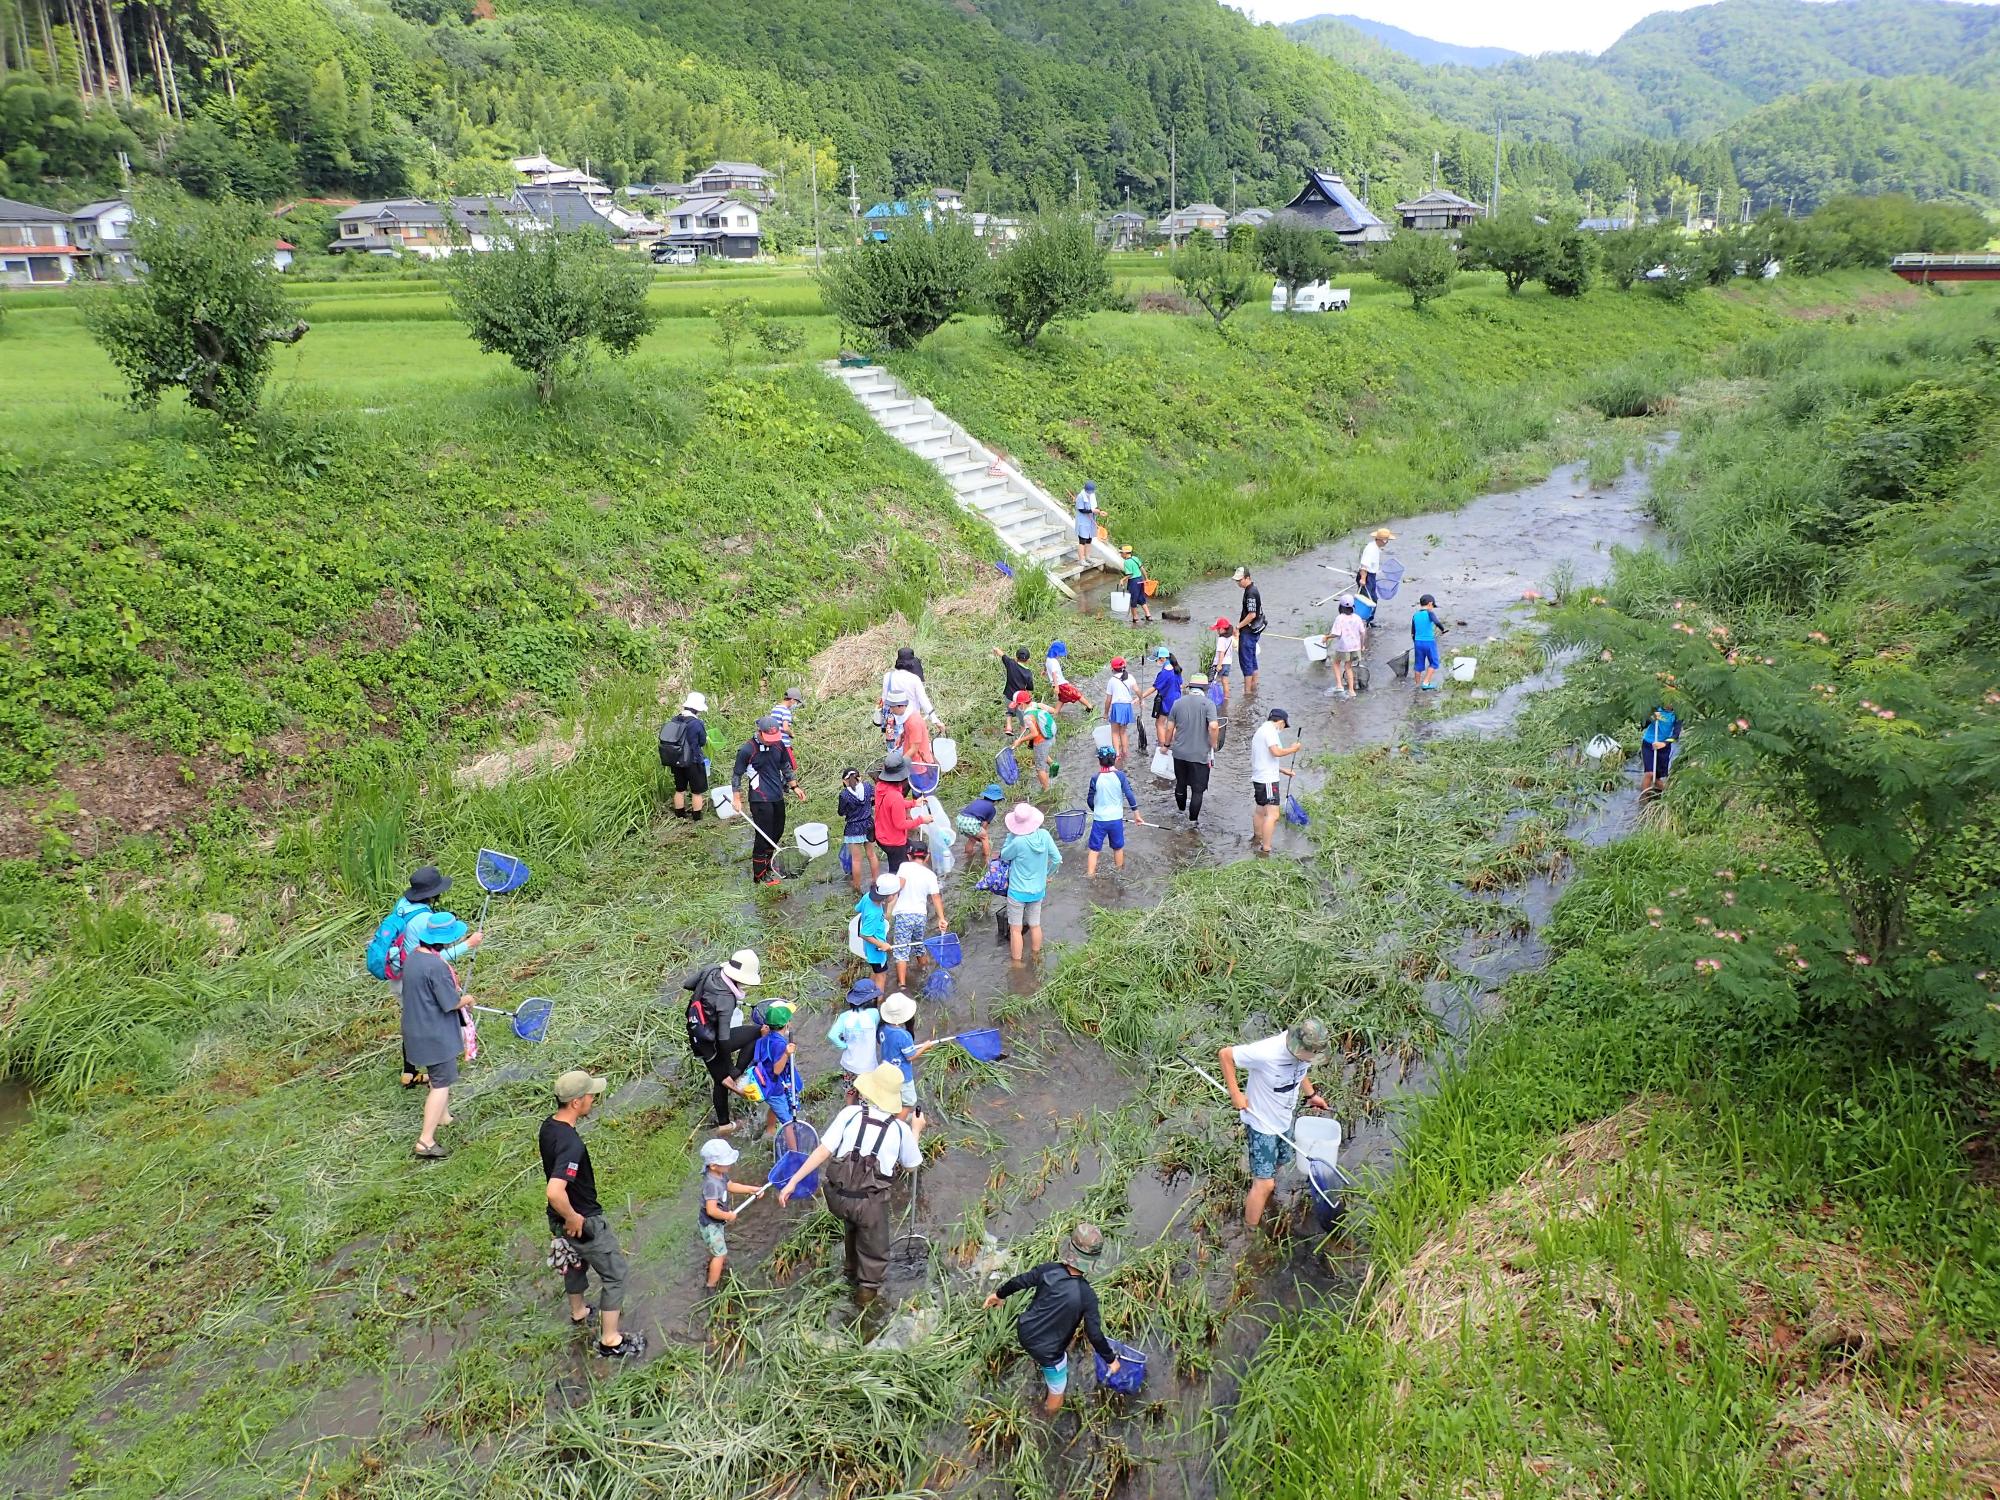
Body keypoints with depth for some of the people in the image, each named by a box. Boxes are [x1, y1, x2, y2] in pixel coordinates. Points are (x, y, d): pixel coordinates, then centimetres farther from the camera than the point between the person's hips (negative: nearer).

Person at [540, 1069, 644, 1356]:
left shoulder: (548, 1126, -5)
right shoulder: (571, 1143, -36)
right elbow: (554, 1191, -45)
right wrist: (573, 1218, -27)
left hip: (560, 1220, 9)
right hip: (583, 1222, -9)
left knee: (576, 1263, 32)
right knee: (615, 1274, 9)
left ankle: (579, 1313, 55)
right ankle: (610, 1340, 20)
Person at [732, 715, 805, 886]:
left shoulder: (778, 744, 1)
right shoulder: (747, 750, -16)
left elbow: (786, 767, 16)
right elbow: (737, 775, -6)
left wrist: (795, 787, 13)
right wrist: (737, 798, -8)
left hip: (778, 798, 7)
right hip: (760, 800, -7)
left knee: (777, 833, 18)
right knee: (764, 837, -3)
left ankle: (766, 864, 38)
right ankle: (759, 876, 9)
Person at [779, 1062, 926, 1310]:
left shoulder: (850, 1113, -9)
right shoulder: (900, 1129, -8)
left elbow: (823, 1151, -14)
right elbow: (911, 1166, 9)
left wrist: (793, 1181, -11)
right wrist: (916, 1130, 21)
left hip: (838, 1196, 3)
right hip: (871, 1202, -3)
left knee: (852, 1229, 36)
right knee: (874, 1248, 26)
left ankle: (853, 1274, 56)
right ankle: (867, 1288, 43)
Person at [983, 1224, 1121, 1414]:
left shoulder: (1049, 1269, -19)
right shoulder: (1087, 1295, -29)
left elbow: (1019, 1281, -4)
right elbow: (1094, 1334, -21)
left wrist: (999, 1294, 16)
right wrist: (1111, 1359, -3)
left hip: (1025, 1332, 6)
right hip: (1047, 1350, -6)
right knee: (1057, 1392, 21)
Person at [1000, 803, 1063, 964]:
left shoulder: (1018, 842, -27)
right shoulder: (1044, 835, -13)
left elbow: (1004, 856, -7)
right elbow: (1057, 860, -5)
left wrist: (1010, 834, -7)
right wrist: (1046, 875, 11)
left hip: (1018, 892, -5)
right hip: (1038, 891, 5)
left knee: (1016, 929, 10)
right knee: (1035, 925, 21)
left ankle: (1016, 962, 18)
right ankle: (1036, 956, 36)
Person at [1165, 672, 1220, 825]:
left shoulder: (1178, 703, 0)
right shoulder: (1208, 704, -10)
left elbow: (1169, 728, 3)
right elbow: (1213, 727, -23)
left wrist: (1167, 744, 18)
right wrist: (1213, 747, -9)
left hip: (1180, 752, 4)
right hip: (1200, 754, -4)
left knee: (1181, 784, 23)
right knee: (1198, 789, 8)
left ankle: (1181, 810, 42)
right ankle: (1193, 819, 14)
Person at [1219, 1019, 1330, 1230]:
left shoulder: (1305, 1050, -13)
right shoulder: (1266, 1053, -36)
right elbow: (1225, 1054, -26)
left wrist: (1311, 1094, 10)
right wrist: (1236, 1093, -23)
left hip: (1284, 1119, 7)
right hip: (1261, 1124, -7)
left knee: (1276, 1167, 25)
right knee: (1264, 1183, -5)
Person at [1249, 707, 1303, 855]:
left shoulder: (1260, 731, 20)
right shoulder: (1270, 731, -12)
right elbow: (1276, 752, -24)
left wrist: (1282, 770, 26)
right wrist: (1292, 749, -9)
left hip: (1258, 778, 11)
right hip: (1268, 779, -11)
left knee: (1260, 810, 26)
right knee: (1272, 815, -12)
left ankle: (1257, 838, 43)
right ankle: (1266, 849, -14)